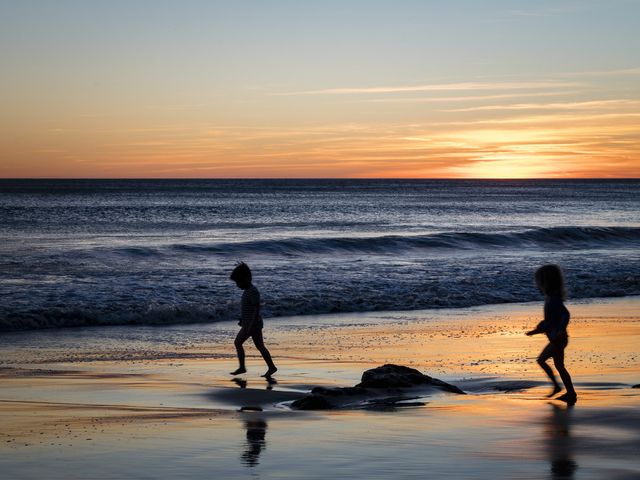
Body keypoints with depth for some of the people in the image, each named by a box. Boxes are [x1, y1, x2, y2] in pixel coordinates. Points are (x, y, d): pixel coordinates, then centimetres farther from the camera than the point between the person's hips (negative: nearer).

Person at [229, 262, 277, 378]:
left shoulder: (253, 292, -19)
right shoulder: (248, 290, 11)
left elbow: (257, 308, -22)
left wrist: (252, 325, -25)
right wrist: (243, 320, 23)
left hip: (254, 324, -10)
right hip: (247, 324, 10)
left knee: (260, 346, -4)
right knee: (237, 343, 9)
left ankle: (271, 367, 3)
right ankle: (242, 367, 11)